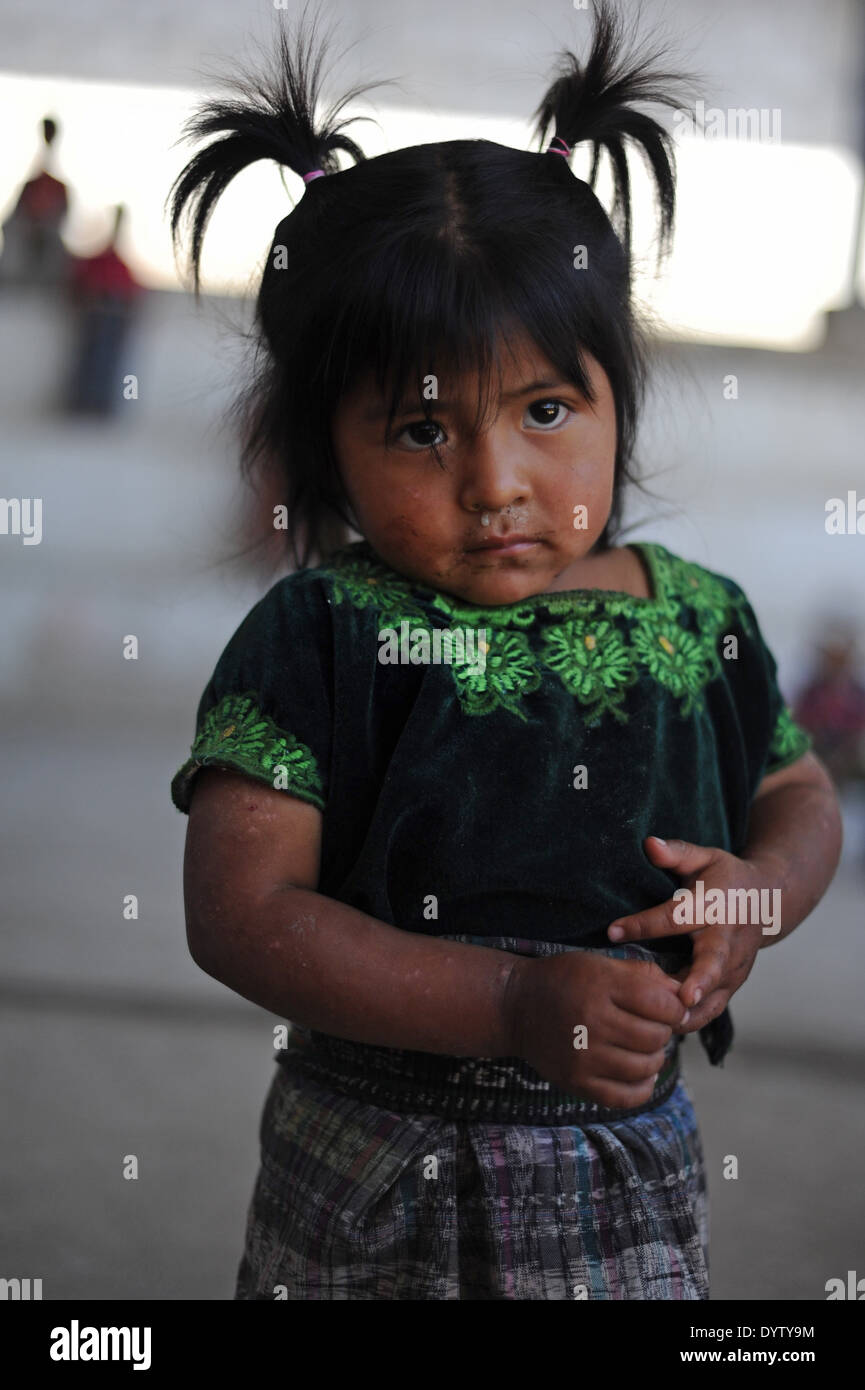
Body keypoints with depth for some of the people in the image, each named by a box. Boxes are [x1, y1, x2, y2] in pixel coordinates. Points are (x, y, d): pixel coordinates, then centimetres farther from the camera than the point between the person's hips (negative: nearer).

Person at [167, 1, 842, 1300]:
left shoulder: (696, 620, -3)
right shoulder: (318, 641, -14)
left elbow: (801, 793, 14)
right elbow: (241, 914, -21)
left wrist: (760, 890, -11)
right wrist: (516, 1007, -28)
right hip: (370, 1192, -2)